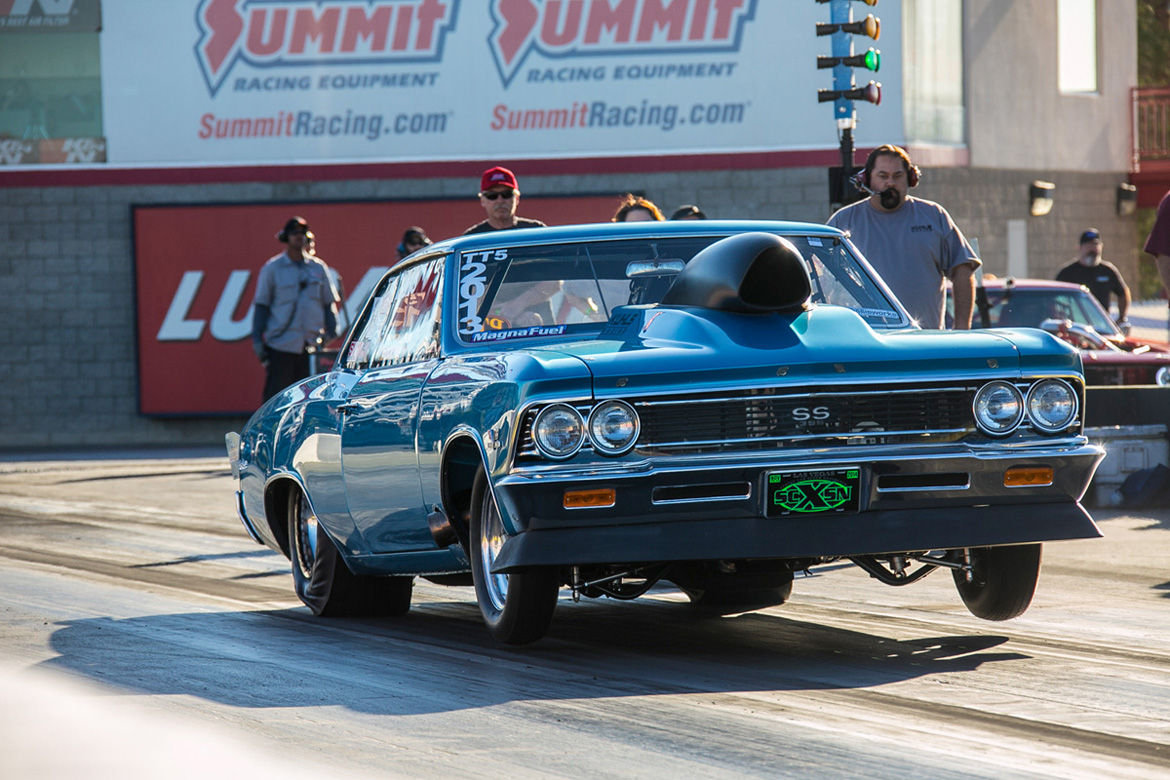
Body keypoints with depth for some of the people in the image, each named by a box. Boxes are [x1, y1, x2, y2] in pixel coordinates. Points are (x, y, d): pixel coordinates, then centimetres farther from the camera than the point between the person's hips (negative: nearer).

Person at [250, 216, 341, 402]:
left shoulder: (319, 268, 12)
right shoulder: (272, 268, 3)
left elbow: (329, 304, 16)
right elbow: (261, 305, 4)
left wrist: (331, 333, 5)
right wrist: (257, 339, -3)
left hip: (312, 345, 3)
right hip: (281, 345, -3)